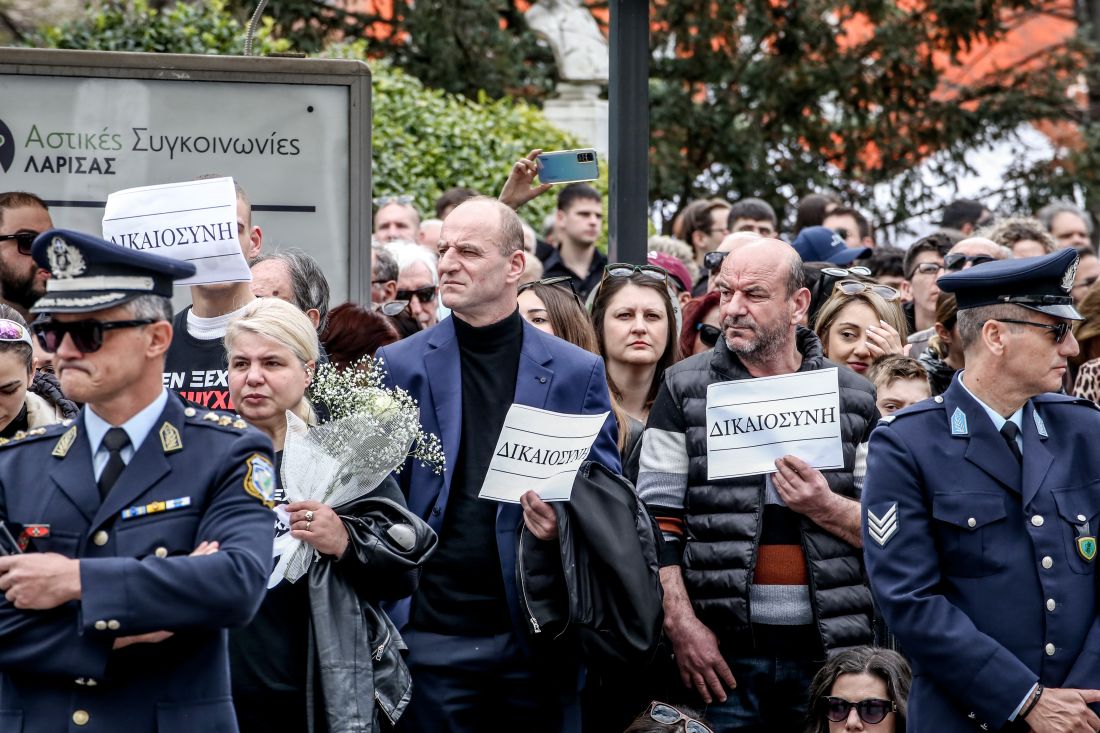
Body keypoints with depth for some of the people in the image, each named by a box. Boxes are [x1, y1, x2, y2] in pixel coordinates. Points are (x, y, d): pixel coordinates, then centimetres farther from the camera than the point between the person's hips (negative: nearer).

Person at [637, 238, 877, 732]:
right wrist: (681, 625, -10)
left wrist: (826, 507, -13)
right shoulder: (685, 389, 5)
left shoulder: (854, 399, 8)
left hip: (832, 650, 1)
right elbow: (657, 519, 1)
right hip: (723, 650, -1)